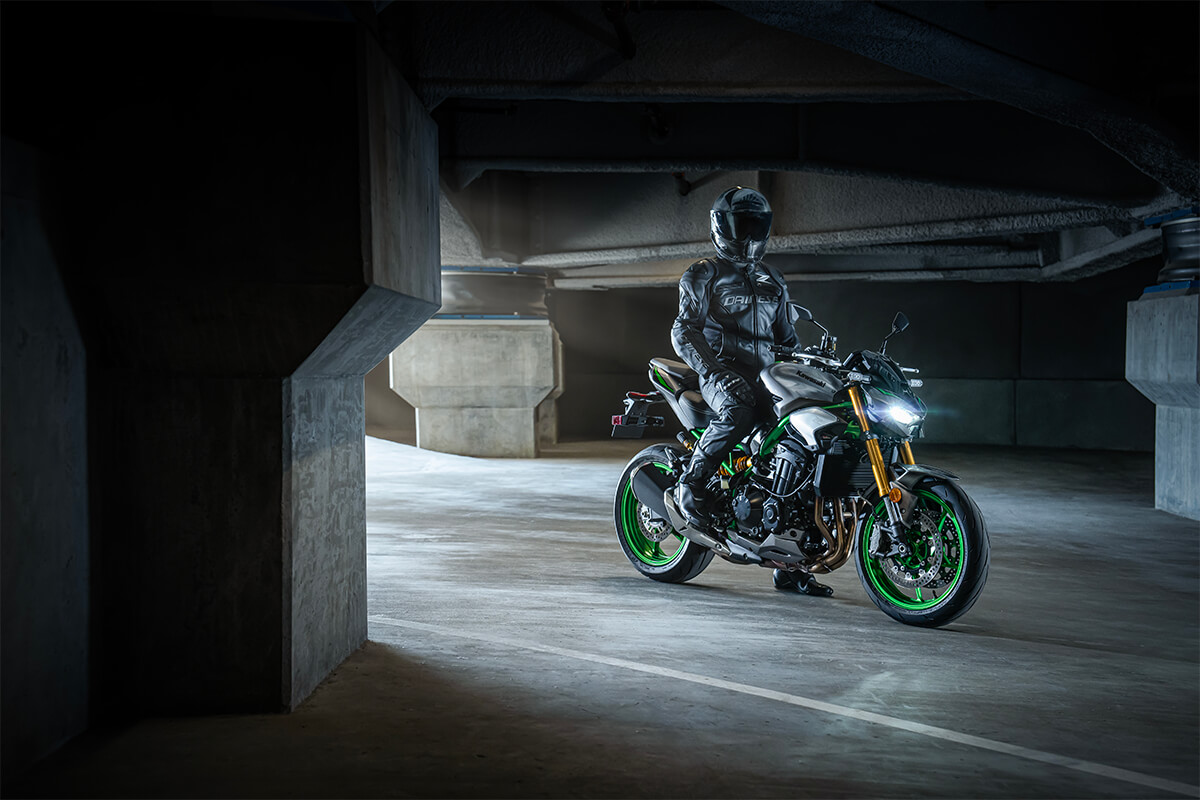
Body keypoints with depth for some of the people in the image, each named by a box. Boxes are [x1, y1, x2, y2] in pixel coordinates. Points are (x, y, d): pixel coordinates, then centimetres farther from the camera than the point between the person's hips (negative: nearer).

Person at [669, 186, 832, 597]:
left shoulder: (773, 282, 25)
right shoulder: (703, 274, 7)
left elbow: (786, 336, 30)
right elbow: (684, 331, -4)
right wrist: (715, 370, -19)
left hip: (765, 375, 6)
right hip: (721, 371, -6)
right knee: (738, 410, -40)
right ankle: (691, 481, -19)